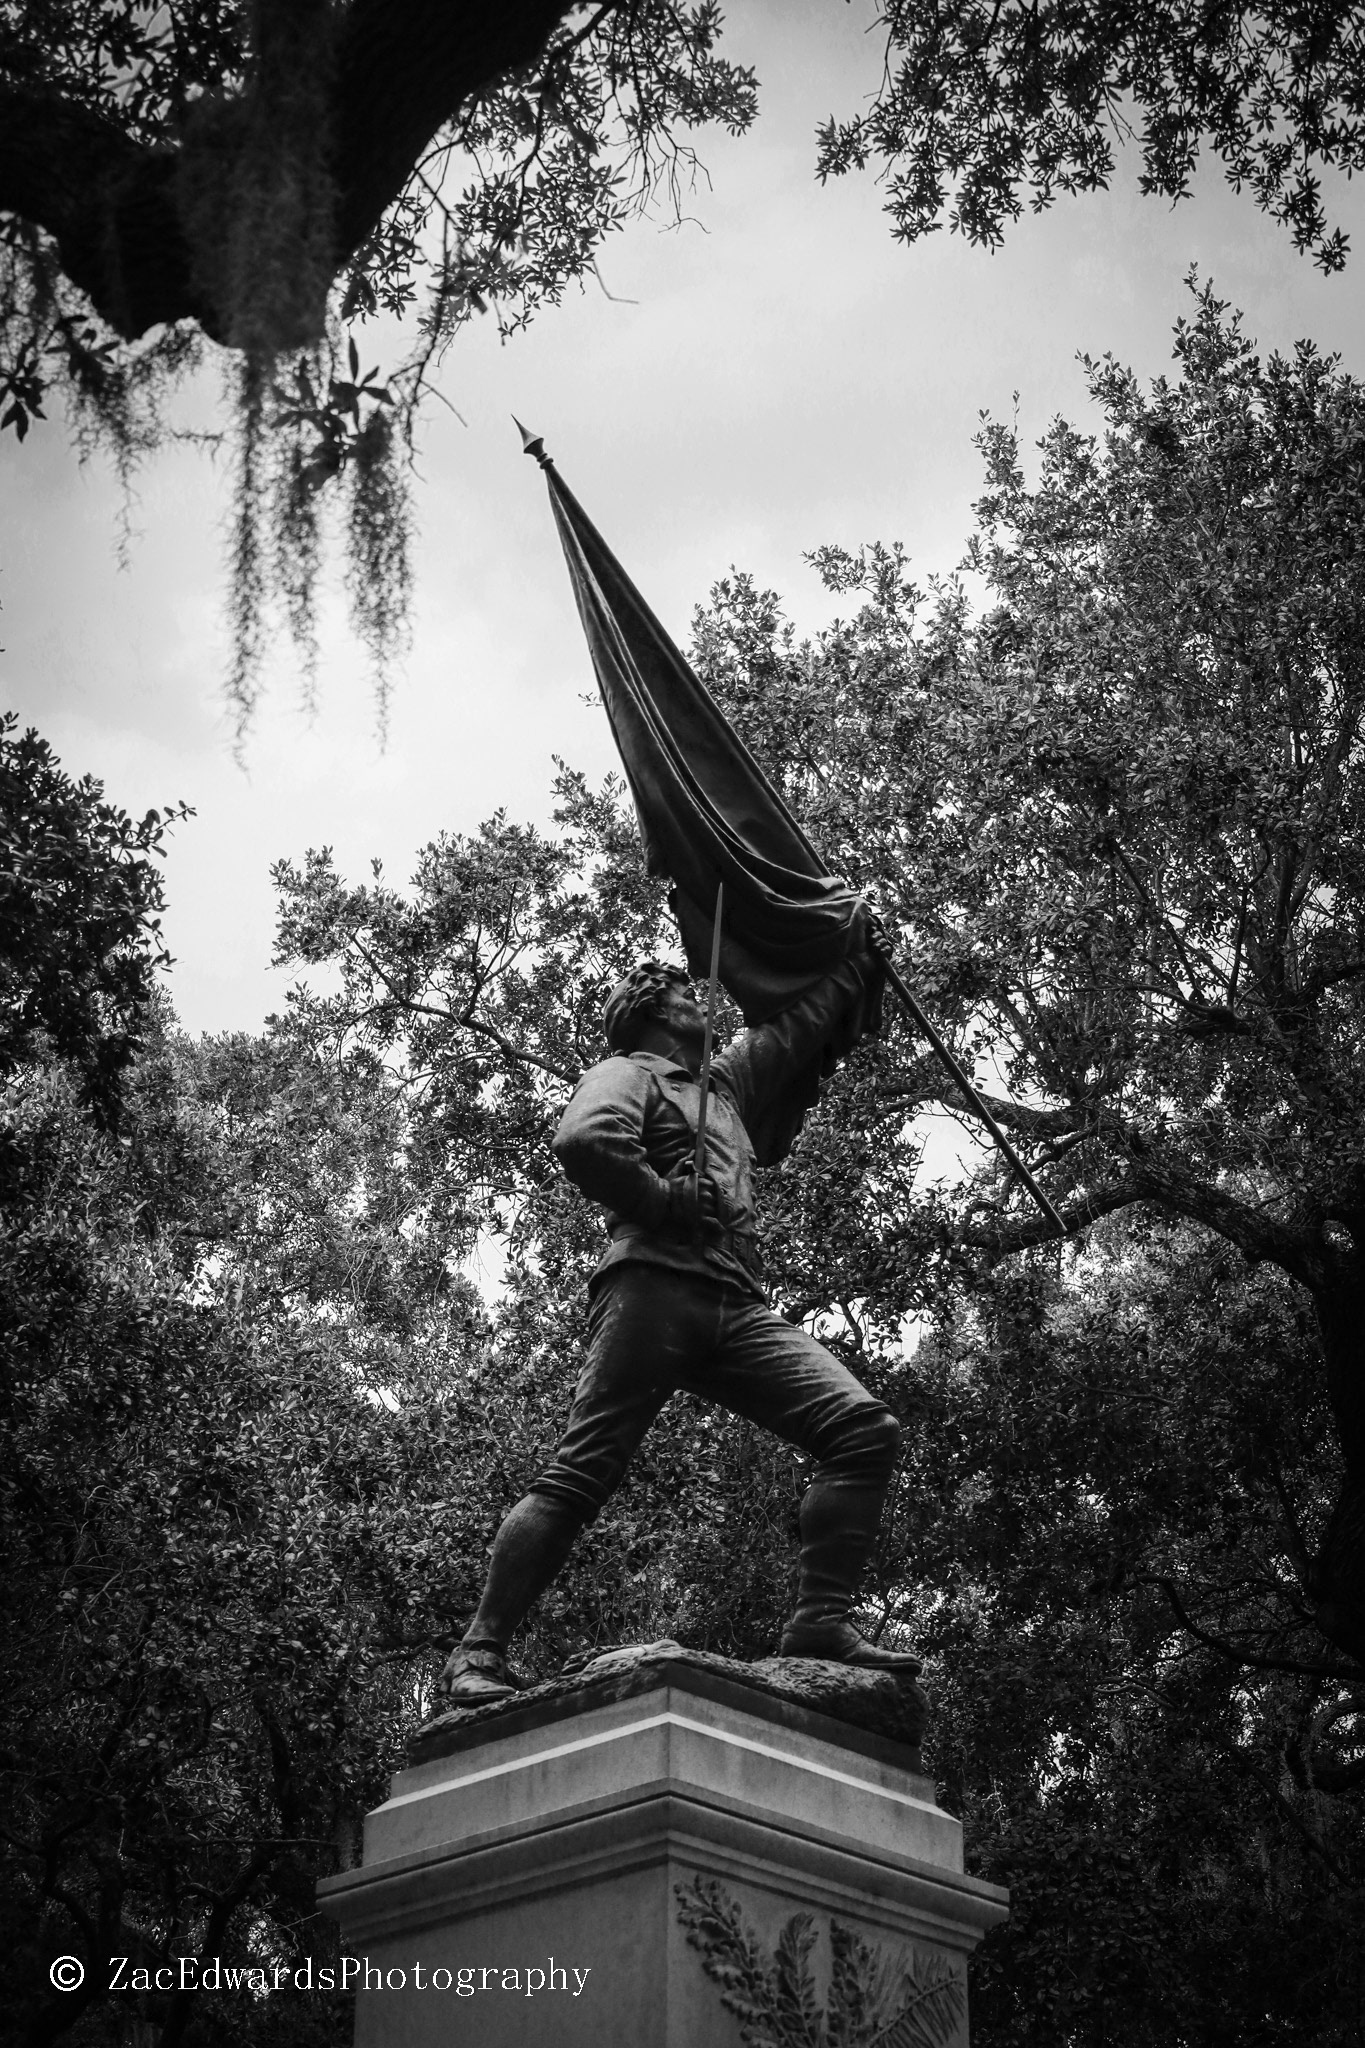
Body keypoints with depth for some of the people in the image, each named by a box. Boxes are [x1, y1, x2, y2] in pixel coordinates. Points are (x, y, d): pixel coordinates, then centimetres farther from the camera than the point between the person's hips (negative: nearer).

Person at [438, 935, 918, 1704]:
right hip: (654, 1285, -7)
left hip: (740, 1307, 7)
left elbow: (802, 1024, 46)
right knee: (582, 1473, -14)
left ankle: (824, 1620, -18)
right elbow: (583, 1141, -11)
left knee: (865, 1428, -12)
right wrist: (672, 1204, -7)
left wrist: (863, 964, 48)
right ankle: (479, 1651, -12)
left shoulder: (726, 1084, 35)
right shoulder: (629, 1073, 12)